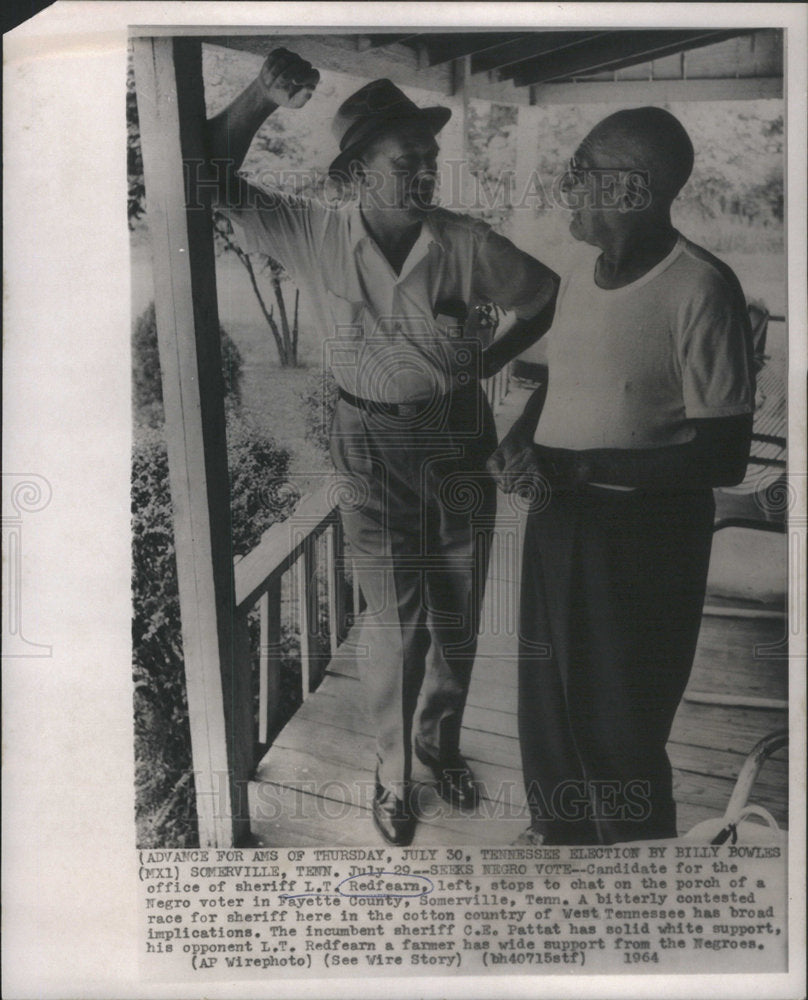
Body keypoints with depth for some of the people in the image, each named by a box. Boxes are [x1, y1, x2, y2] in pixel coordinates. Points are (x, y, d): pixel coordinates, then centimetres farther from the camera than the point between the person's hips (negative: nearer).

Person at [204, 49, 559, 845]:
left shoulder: (467, 244, -10)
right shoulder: (315, 236, -9)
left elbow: (548, 296, 4)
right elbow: (215, 181, -9)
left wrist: (489, 360, 0)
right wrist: (261, 97, -22)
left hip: (459, 442, 2)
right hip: (372, 450, -1)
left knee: (457, 616, 14)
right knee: (396, 623, 4)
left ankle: (441, 741, 42)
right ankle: (394, 772, 29)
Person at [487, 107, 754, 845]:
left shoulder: (701, 289, -18)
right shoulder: (582, 269, 4)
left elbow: (723, 455, -20)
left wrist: (576, 467, -22)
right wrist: (518, 444, 0)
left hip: (646, 533, -7)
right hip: (558, 520, 7)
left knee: (622, 729, 6)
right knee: (546, 699, 21)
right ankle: (557, 830, 47)